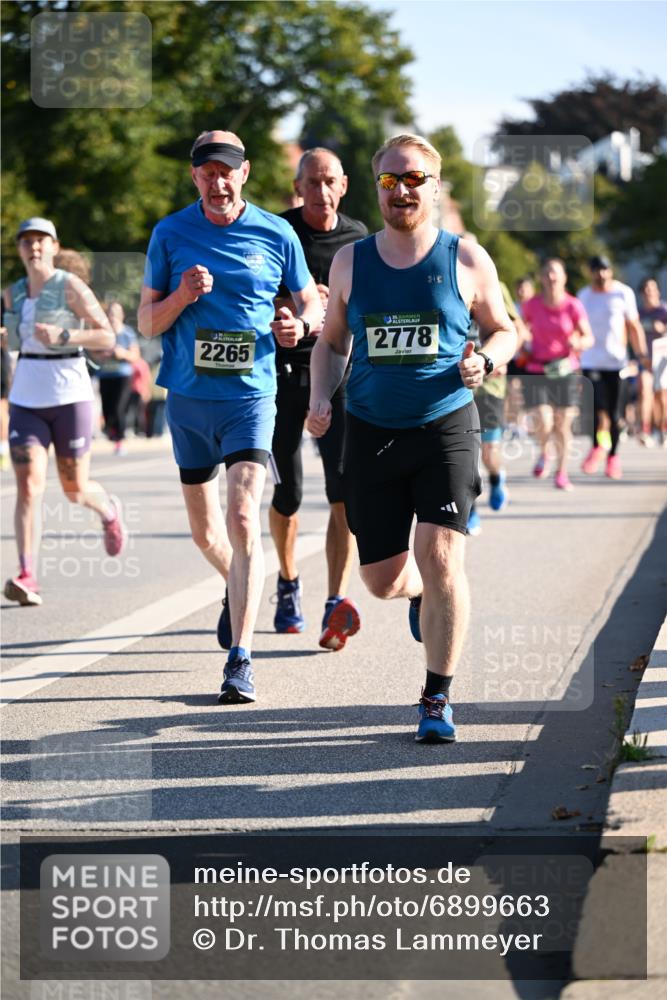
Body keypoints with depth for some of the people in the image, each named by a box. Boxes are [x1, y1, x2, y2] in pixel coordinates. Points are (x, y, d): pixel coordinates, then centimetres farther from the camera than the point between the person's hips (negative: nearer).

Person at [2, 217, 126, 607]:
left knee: (75, 490, 7)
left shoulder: (71, 287, -7)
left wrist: (63, 336, -22)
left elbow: (107, 337, -11)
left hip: (70, 396, -3)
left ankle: (109, 511, 43)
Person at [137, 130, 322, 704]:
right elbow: (147, 323, 6)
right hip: (188, 398, 3)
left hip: (251, 395, -3)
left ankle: (240, 660, -19)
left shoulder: (276, 235, 0)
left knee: (244, 520, -18)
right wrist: (182, 296, -14)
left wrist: (299, 324, -13)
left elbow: (313, 307, 11)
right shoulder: (170, 235, 3)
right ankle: (237, 589, 48)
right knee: (205, 531, 15)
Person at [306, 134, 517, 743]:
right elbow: (331, 342, 17)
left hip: (447, 427, -3)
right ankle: (424, 595, 44)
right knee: (382, 579, 5)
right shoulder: (351, 262, 6)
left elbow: (504, 330, 11)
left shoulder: (466, 260, 0)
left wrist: (485, 361, -10)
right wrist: (320, 398, 0)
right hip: (371, 433, 3)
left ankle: (438, 699, -2)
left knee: (441, 559, -16)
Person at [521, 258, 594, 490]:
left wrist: (578, 343, -30)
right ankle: (543, 453, 20)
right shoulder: (531, 305, -2)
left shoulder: (573, 306, -7)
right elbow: (523, 328, 18)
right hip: (537, 372, 0)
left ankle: (562, 473, 19)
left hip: (565, 371, 0)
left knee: (563, 426, 2)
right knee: (544, 423, -13)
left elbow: (589, 338, -9)